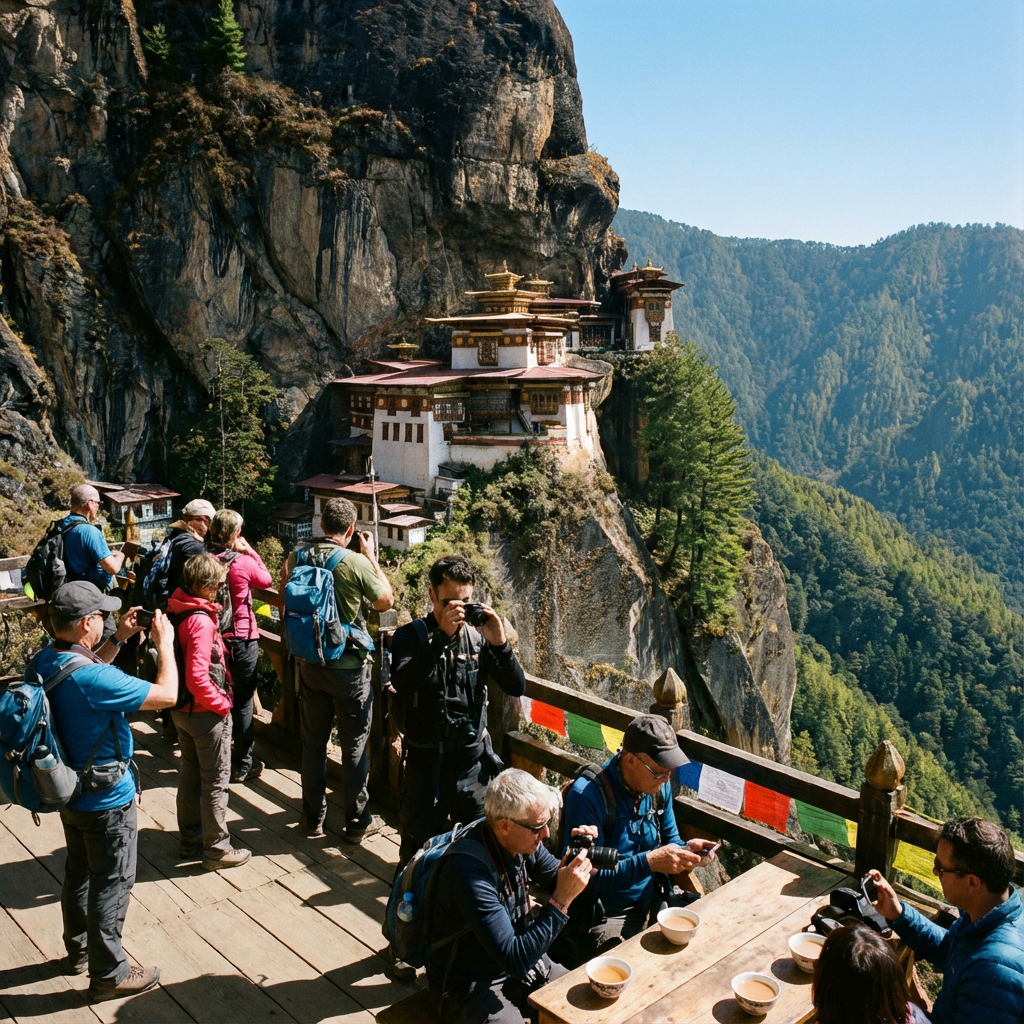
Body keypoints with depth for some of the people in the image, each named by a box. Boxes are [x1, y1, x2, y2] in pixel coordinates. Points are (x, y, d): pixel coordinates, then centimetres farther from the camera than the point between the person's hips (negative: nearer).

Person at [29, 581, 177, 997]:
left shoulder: (44, 661, -7)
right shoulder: (92, 678, -34)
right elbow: (167, 695, -28)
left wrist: (118, 639, 7)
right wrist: (165, 643, -17)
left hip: (70, 789, 9)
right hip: (106, 799, -9)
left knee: (79, 870, 26)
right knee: (111, 884, 8)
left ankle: (79, 948, 45)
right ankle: (108, 973, 24)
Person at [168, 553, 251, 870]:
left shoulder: (175, 610, 1)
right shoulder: (200, 621, -26)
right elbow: (198, 679, -30)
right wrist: (222, 703, -16)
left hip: (182, 709, 9)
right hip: (206, 713, -9)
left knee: (190, 774, 21)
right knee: (215, 782, 5)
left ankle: (190, 840, 35)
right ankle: (216, 849, 16)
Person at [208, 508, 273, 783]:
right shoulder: (243, 562, -17)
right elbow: (266, 580, 1)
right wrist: (249, 550, 2)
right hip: (241, 639, -4)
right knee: (242, 702, 6)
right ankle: (242, 764, 13)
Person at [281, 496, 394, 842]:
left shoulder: (296, 557, -5)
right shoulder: (356, 562, -19)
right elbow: (386, 602, -3)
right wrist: (372, 557, 3)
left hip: (310, 664, 5)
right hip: (349, 668, -4)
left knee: (313, 742, 16)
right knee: (354, 746, 9)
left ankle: (313, 819, 28)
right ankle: (358, 822, 20)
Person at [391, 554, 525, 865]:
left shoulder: (478, 637, 1)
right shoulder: (411, 636, -7)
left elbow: (517, 687, -3)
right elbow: (402, 683, -26)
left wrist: (500, 644, -19)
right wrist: (441, 635, -32)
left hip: (474, 762, 3)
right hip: (427, 765, -2)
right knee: (421, 849, 8)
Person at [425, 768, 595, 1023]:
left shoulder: (522, 841, -10)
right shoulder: (470, 869, -32)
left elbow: (557, 882, 7)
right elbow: (515, 960, -32)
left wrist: (581, 858, -14)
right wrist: (562, 900, -34)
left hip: (518, 963, 7)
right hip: (469, 986, -7)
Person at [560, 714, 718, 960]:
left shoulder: (659, 786, 2)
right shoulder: (587, 795, -20)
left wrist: (686, 849, -7)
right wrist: (649, 862, -29)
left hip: (655, 903, 8)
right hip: (607, 916, -7)